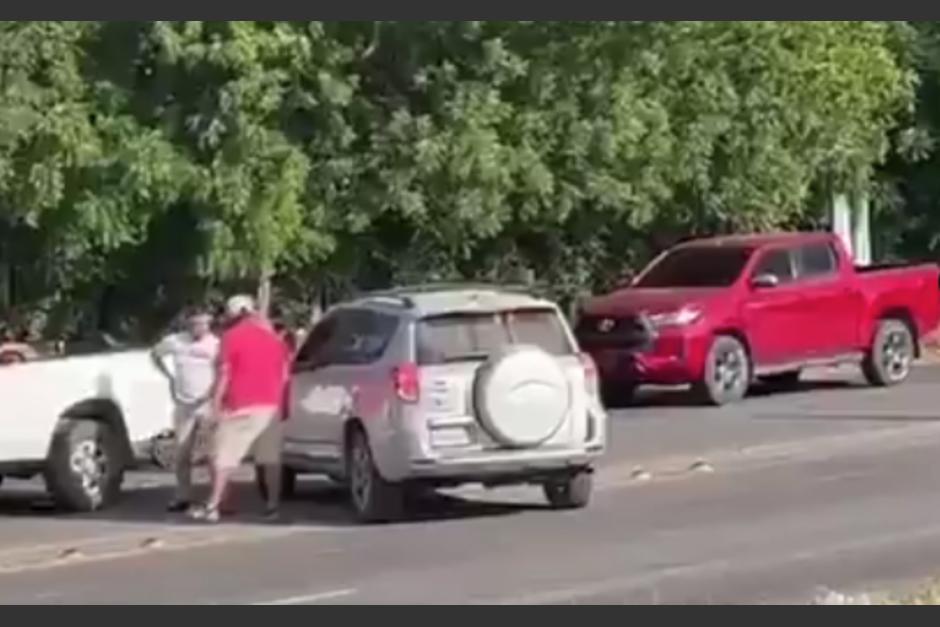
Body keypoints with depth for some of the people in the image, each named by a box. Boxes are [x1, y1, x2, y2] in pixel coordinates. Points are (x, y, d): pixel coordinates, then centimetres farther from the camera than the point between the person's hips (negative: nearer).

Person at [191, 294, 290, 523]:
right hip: (271, 405, 5)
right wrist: (281, 403, 20)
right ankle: (272, 505, 6)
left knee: (224, 457, -3)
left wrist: (216, 403, -3)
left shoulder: (232, 336, -4)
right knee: (270, 457, 8)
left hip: (241, 407, -5)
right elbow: (284, 374, 14)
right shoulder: (274, 337, 13)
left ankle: (213, 506, -7)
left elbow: (223, 374, -7)